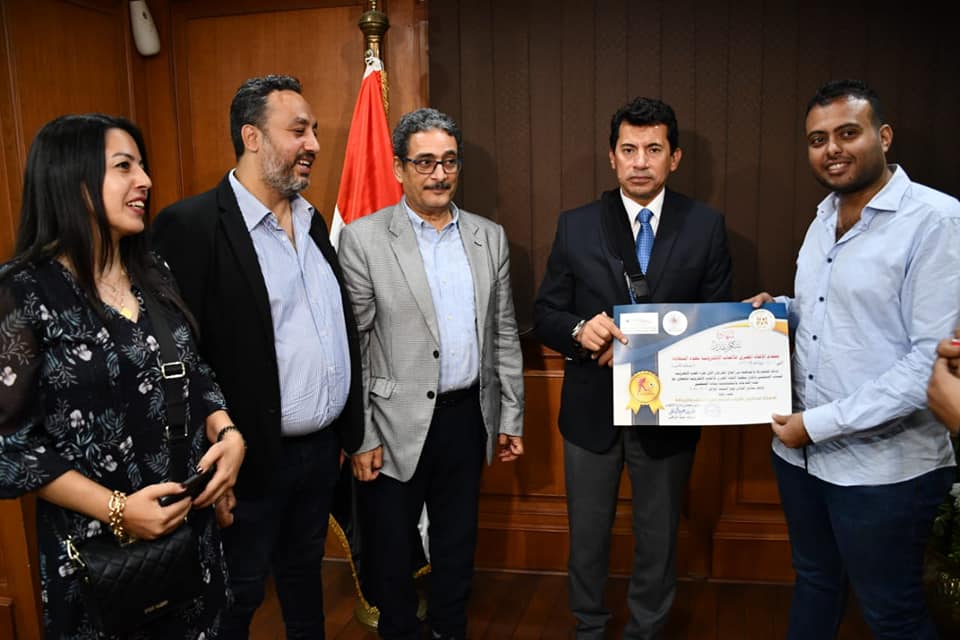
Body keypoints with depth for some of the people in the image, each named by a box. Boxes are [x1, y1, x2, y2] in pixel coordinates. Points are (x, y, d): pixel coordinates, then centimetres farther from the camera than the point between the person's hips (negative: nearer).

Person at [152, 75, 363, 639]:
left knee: (305, 570, 25)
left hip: (323, 446, 7)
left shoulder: (312, 221, 8)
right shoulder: (192, 225, -17)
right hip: (255, 458, -7)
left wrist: (348, 426, 12)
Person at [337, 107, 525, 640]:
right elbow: (351, 346, -8)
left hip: (468, 416, 4)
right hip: (397, 424, -3)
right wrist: (361, 437, -9)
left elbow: (504, 335, 9)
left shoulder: (490, 238, 5)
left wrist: (511, 417, 8)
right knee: (391, 548, 13)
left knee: (457, 541, 19)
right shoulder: (363, 239, -8)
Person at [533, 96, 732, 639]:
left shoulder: (706, 226, -3)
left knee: (659, 539, 18)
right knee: (588, 534, 18)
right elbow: (545, 314, 0)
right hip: (591, 408, 1)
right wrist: (579, 330, -23)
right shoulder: (576, 226, -2)